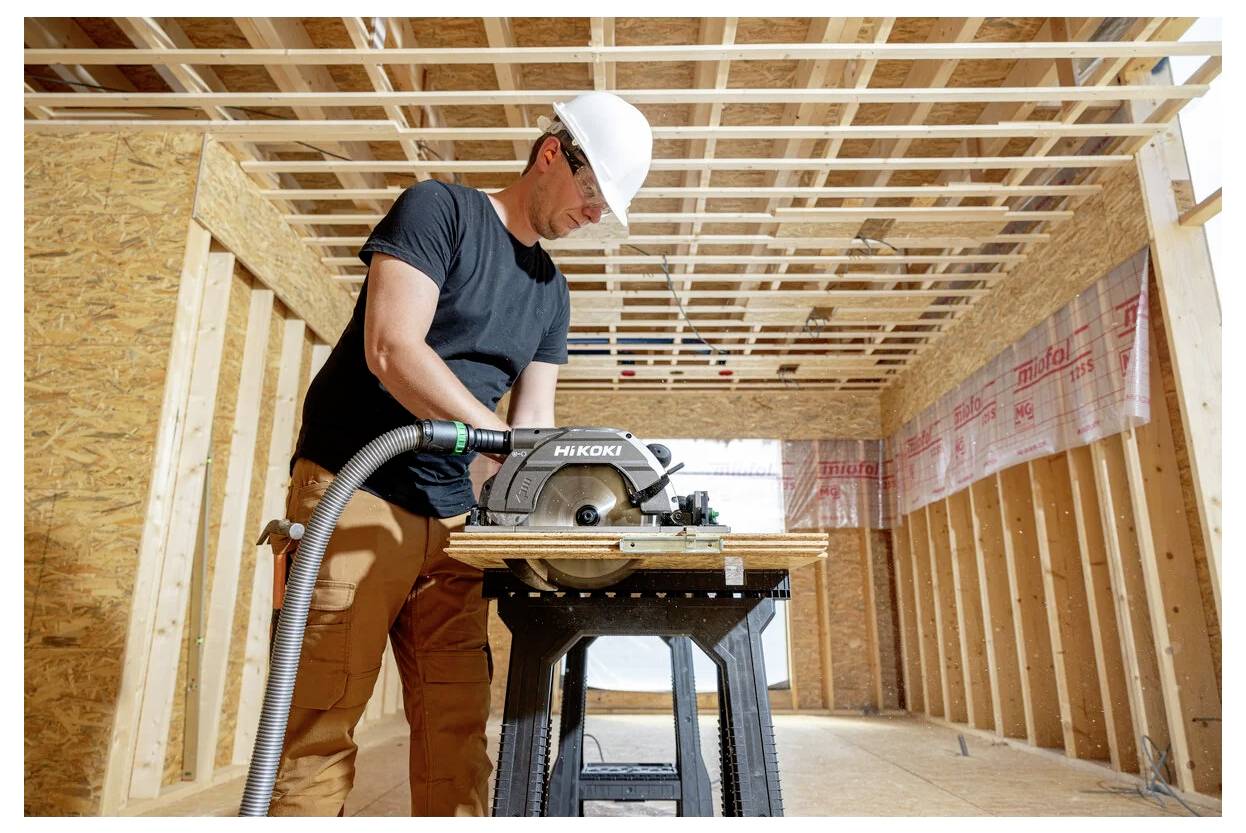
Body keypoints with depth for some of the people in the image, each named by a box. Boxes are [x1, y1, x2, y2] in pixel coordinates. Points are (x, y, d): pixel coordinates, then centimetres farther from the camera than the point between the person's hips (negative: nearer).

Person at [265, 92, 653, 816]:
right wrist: (509, 441, -22)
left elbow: (533, 419, 13)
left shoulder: (552, 291, 16)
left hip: (450, 517, 6)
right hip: (355, 494, -6)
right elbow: (391, 352, -16)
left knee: (458, 727, 4)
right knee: (319, 729, -4)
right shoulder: (438, 209, -3)